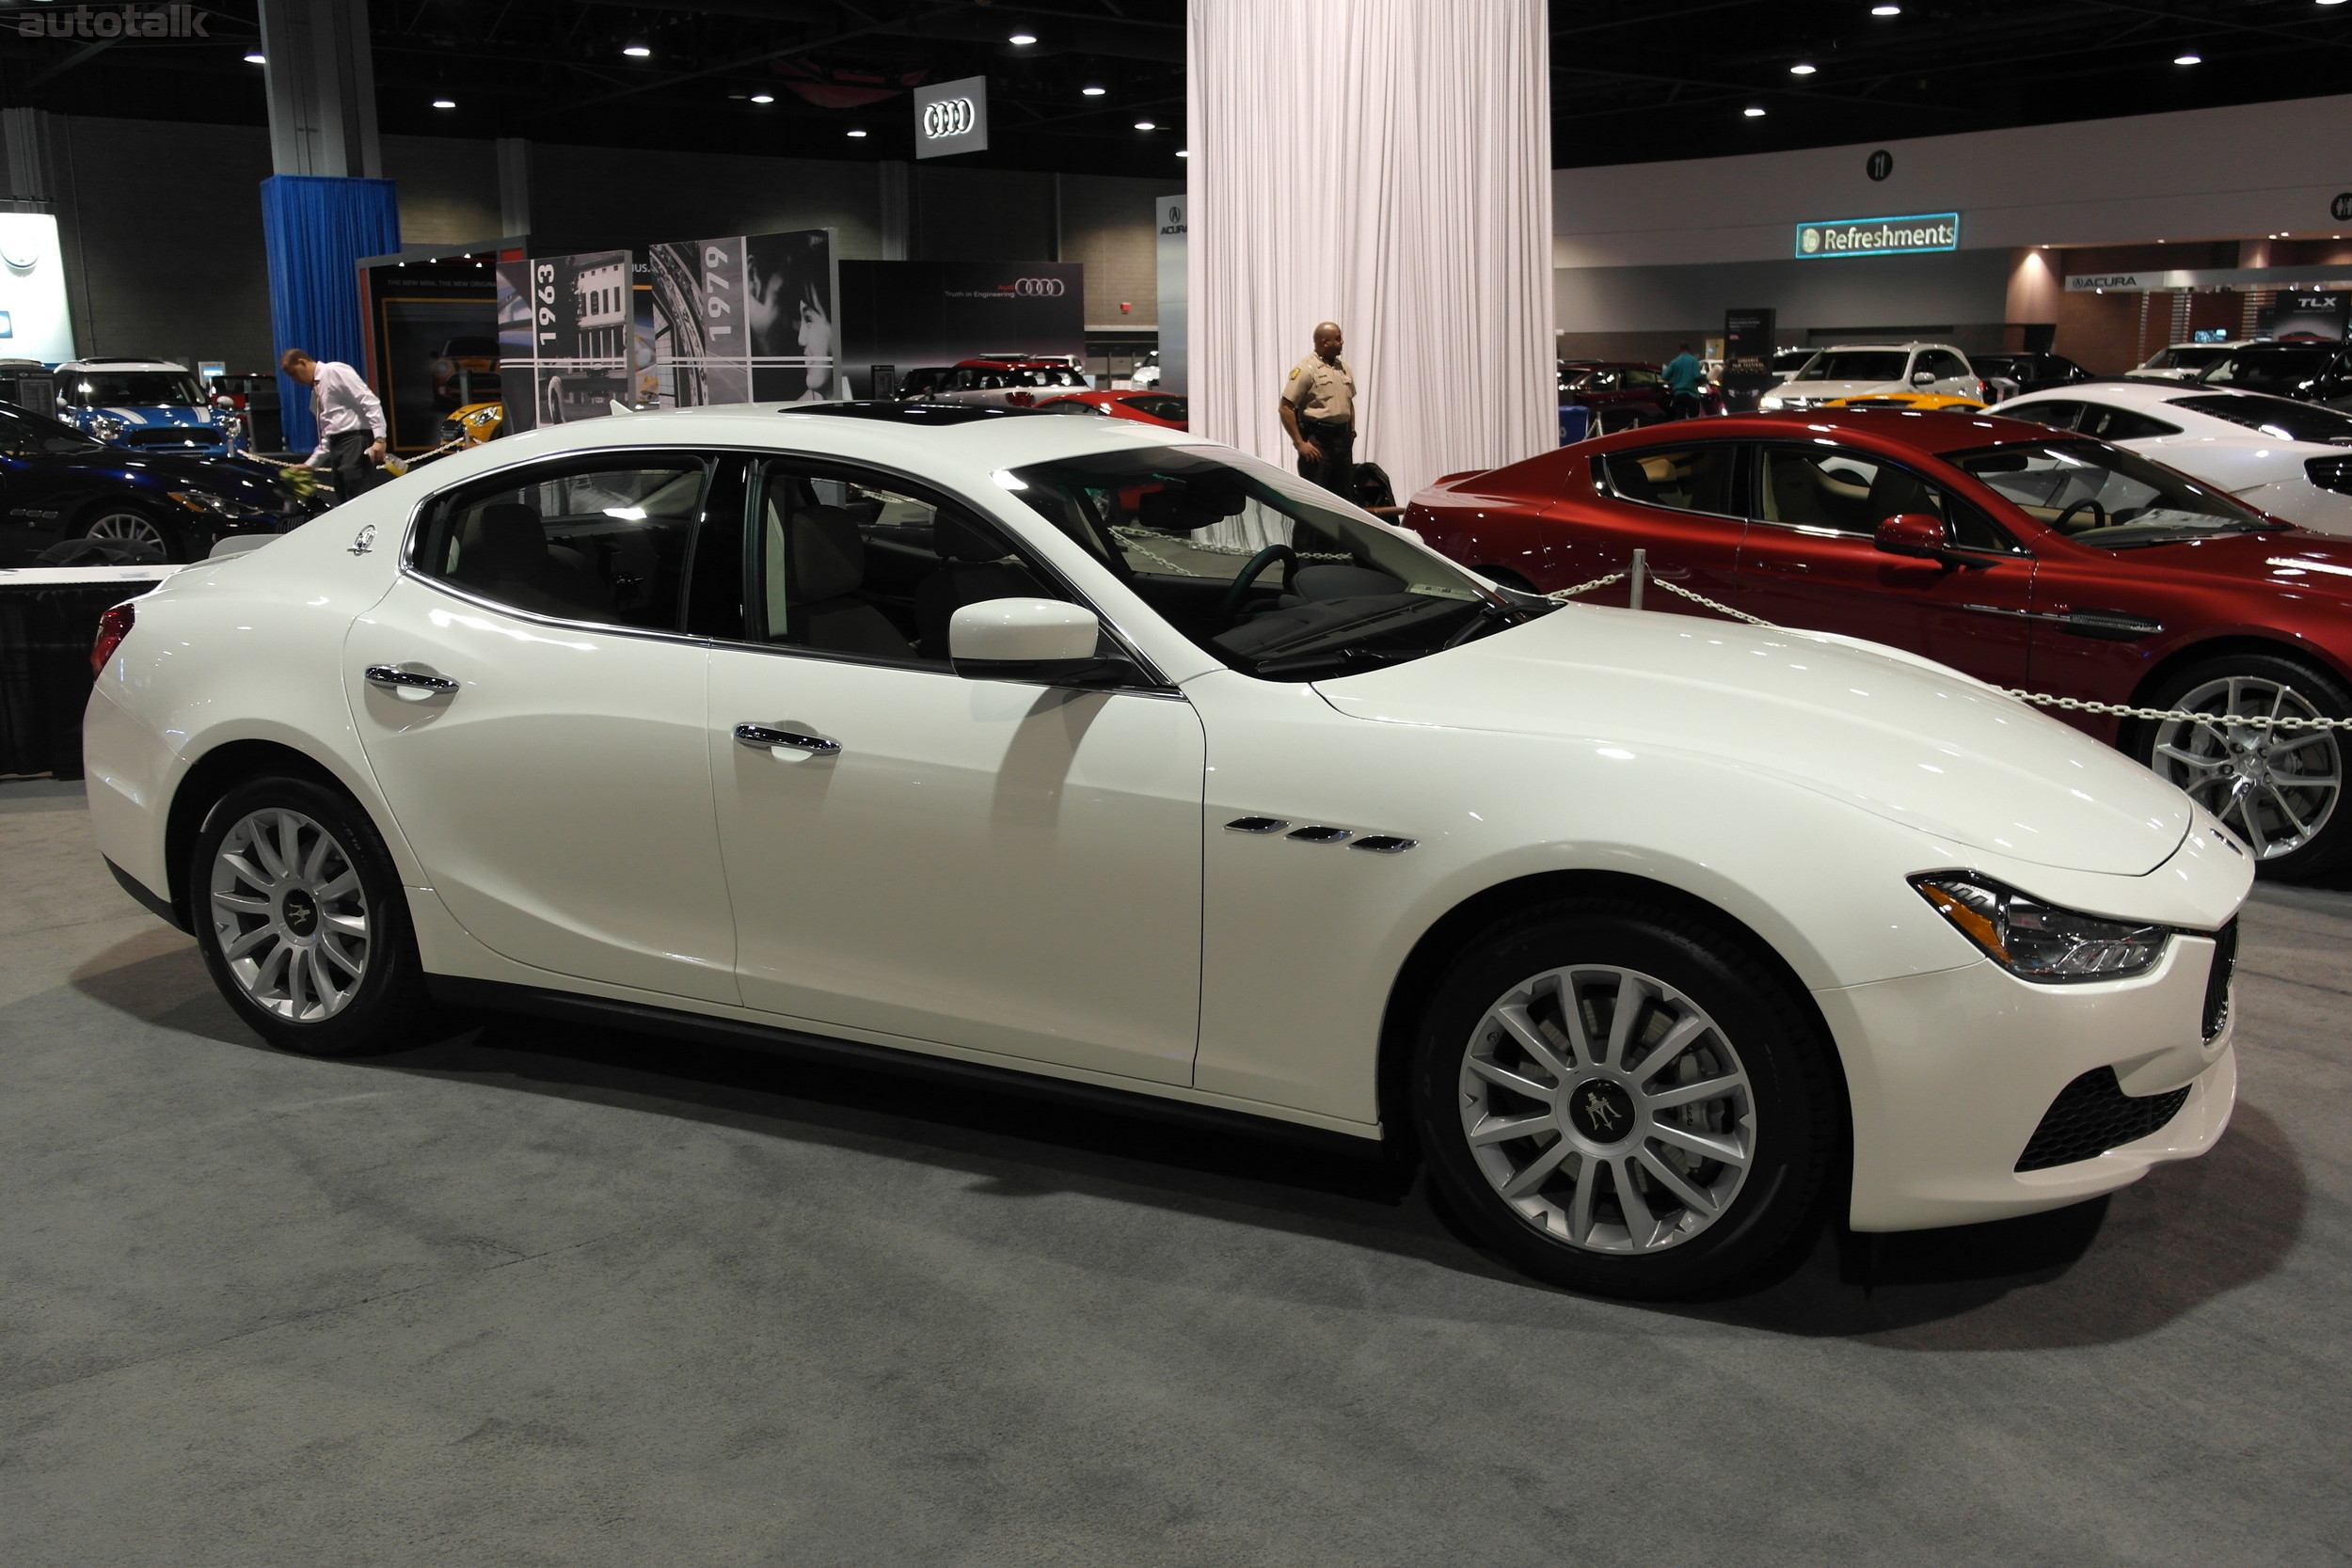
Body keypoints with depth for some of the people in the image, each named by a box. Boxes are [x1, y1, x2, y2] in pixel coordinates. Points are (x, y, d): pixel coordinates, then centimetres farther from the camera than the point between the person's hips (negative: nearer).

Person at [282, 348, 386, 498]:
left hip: (356, 441, -9)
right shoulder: (316, 392, 24)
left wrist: (379, 438, -22)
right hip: (336, 445, 9)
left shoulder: (334, 371, -2)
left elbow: (370, 402, -12)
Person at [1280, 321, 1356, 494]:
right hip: (1317, 441, -7)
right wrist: (1300, 443, -15)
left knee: (1345, 495, 11)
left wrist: (1351, 434, 15)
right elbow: (1285, 408, -13)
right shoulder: (1306, 369, -10)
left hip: (1342, 438, 7)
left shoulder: (1343, 367, 13)